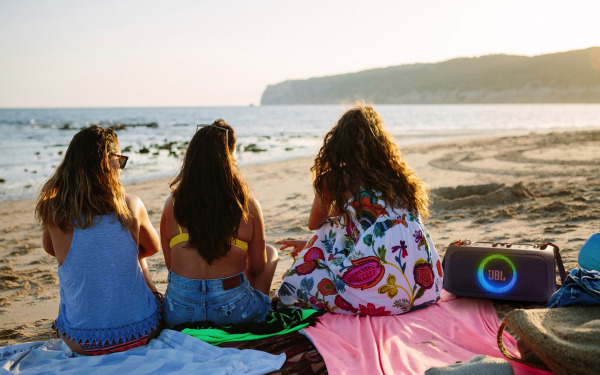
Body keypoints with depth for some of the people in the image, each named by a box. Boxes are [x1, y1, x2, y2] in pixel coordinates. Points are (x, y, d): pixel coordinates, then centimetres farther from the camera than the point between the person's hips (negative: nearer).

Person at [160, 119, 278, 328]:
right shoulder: (248, 206, -9)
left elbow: (170, 264, 6)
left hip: (178, 314, 3)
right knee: (271, 252, 25)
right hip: (233, 311, -2)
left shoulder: (173, 204, -4)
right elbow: (257, 267, 2)